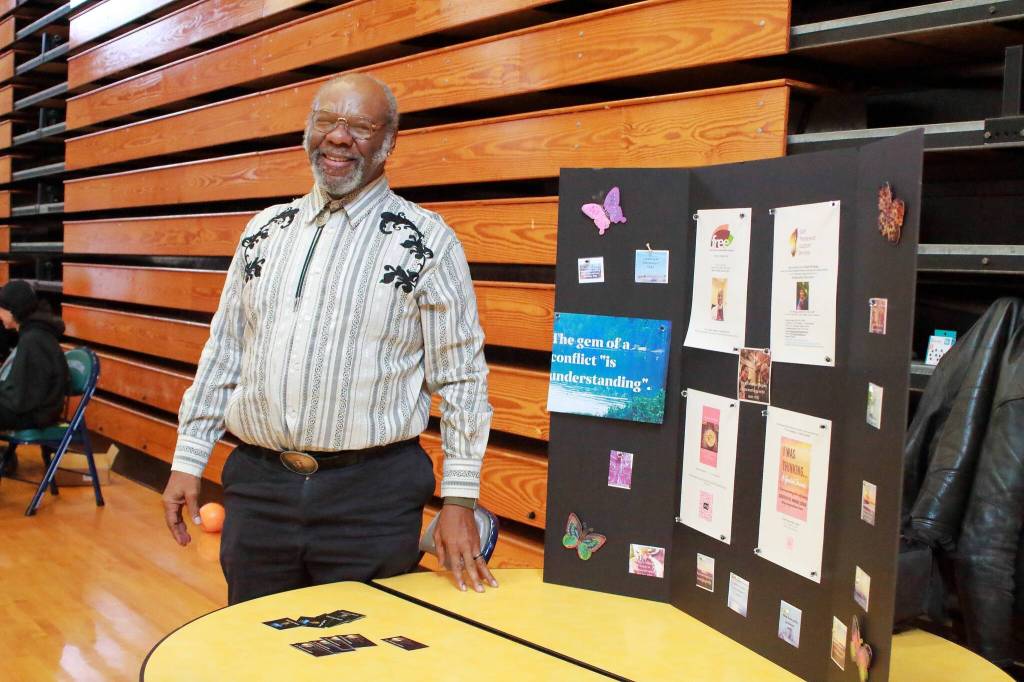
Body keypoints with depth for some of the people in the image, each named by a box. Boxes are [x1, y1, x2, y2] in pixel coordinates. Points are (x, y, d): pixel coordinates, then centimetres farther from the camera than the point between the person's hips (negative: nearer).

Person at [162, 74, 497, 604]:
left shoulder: (426, 240, -4)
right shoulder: (265, 231, 9)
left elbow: (461, 378, -4)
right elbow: (223, 352, 14)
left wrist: (459, 501, -8)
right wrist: (188, 459, 10)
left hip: (372, 497, -3)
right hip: (257, 486, 4)